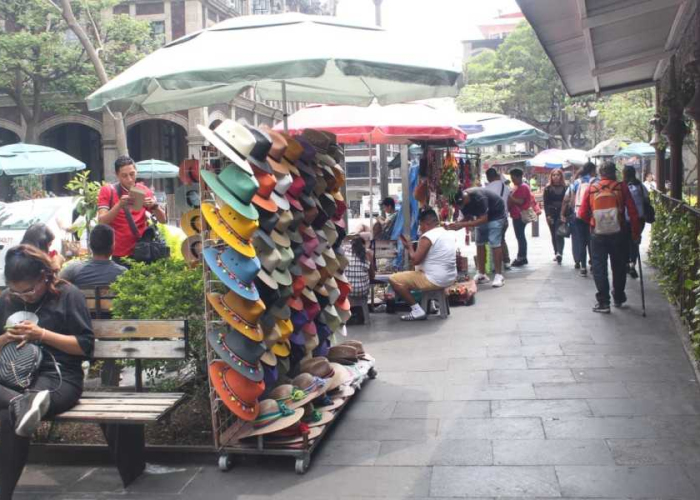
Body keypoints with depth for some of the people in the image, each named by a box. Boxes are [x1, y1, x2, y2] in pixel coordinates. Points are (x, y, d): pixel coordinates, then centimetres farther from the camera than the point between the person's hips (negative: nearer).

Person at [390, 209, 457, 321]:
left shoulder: (427, 237, -17)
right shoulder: (449, 234, 10)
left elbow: (415, 260, -17)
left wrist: (409, 247, 1)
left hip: (435, 280, -9)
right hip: (450, 278, 9)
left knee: (394, 279, -5)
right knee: (417, 271, 36)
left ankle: (417, 310, -7)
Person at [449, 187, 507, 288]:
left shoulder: (478, 198, -37)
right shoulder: (462, 201, -13)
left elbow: (483, 219, -36)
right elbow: (468, 218, -3)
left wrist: (461, 225, -41)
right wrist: (455, 225, -22)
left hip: (496, 214, -7)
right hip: (482, 216, 8)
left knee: (494, 244, -16)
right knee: (480, 244, 2)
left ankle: (499, 276, -13)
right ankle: (482, 275, 9)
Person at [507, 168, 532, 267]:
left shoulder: (523, 187, -14)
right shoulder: (519, 187, 18)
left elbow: (521, 201, -22)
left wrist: (510, 198, -16)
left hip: (520, 216, -11)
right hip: (517, 215, 11)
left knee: (520, 236, -8)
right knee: (520, 236, 13)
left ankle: (521, 258, -6)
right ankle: (522, 257, 18)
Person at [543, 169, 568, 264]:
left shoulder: (565, 188, 2)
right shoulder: (548, 188, 6)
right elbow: (545, 203, 2)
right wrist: (548, 215, -7)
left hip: (561, 214, -3)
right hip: (551, 214, 3)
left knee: (559, 234, -15)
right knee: (553, 235, 8)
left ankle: (559, 253, -23)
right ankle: (557, 253, 17)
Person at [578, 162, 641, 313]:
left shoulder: (591, 189, 1)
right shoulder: (621, 187, -2)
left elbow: (582, 214, -1)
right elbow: (633, 212, -4)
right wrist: (635, 234, 5)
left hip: (597, 234, 0)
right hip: (618, 234, 0)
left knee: (599, 267, 5)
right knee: (619, 267, 16)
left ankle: (603, 302, 1)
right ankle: (618, 298, 28)